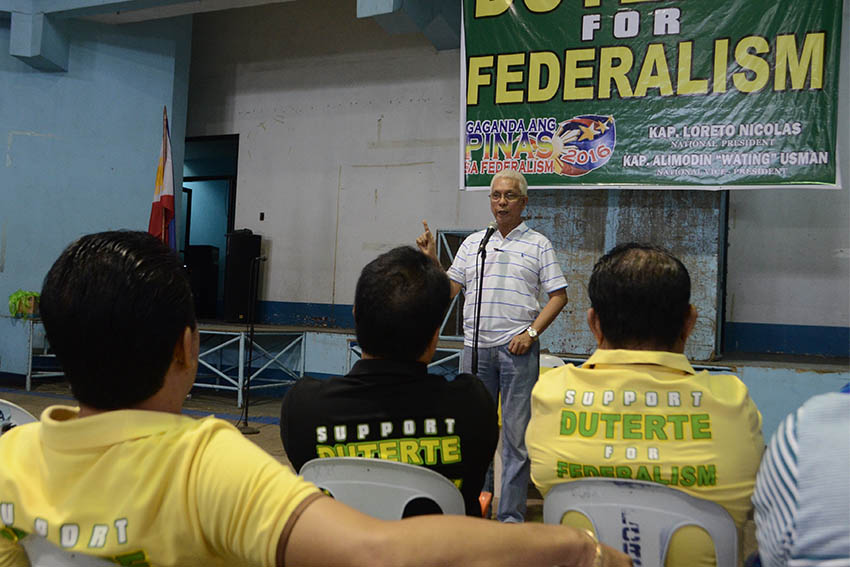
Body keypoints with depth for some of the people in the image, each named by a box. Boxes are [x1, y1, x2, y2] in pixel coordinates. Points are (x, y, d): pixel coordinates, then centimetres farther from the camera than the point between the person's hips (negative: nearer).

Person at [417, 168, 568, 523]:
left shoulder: (538, 244, 5)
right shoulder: (472, 243, 15)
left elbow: (558, 295, 2)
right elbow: (449, 291, 14)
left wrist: (531, 332, -8)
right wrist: (432, 259, 0)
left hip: (518, 349, -3)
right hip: (476, 347, 3)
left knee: (516, 433, -1)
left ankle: (511, 514, 8)